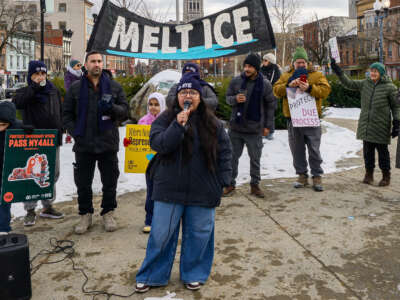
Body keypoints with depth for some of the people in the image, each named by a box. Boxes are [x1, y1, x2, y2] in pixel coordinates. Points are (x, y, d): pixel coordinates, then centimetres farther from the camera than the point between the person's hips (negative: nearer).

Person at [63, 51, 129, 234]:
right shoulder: (76, 88, 6)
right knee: (83, 182, 9)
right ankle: (85, 215, 25)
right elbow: (67, 115, 8)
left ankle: (108, 213, 26)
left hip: (108, 143, 0)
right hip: (83, 144, 0)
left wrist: (112, 107, -17)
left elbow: (125, 112, 4)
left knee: (110, 181, 9)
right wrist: (75, 133, -7)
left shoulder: (114, 87, 6)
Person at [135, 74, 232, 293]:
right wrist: (178, 125, -24)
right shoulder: (165, 119, 1)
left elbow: (225, 151, 7)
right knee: (161, 234, 6)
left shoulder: (212, 123, 4)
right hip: (170, 190, -1)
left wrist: (223, 180, 2)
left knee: (199, 234, 11)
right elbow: (157, 144, -14)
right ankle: (151, 276, 24)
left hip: (202, 191, 1)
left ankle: (193, 275, 32)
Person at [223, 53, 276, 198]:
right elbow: (227, 97, 9)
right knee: (233, 157, 9)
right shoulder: (236, 81, -1)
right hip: (235, 127, 1)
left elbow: (270, 105, 4)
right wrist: (235, 99, -15)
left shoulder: (265, 84, -3)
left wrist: (268, 125, 2)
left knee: (255, 159, 8)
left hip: (255, 129, -1)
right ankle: (230, 184, 22)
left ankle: (255, 185, 23)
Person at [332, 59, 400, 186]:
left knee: (382, 151, 5)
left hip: (381, 126, -4)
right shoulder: (365, 83, 7)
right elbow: (349, 83, 9)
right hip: (366, 125, 4)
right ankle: (369, 174, 23)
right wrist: (338, 71, -1)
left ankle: (386, 176, 18)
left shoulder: (389, 87, -5)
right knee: (367, 150, 10)